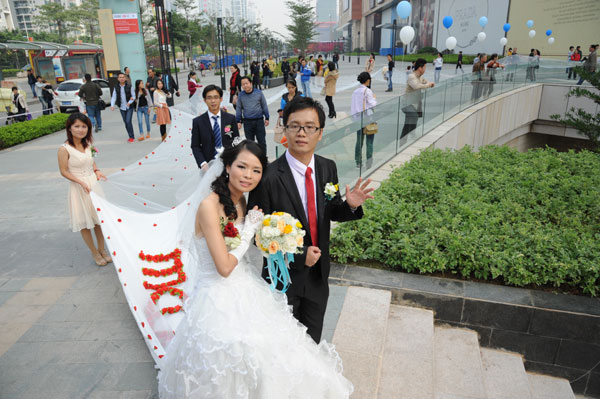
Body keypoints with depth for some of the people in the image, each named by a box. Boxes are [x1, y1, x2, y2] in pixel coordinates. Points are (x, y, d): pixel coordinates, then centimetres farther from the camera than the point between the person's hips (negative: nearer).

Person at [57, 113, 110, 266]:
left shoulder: (87, 144, 3)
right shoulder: (64, 149, -15)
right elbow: (64, 171, -12)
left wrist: (97, 171, 0)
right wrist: (81, 182, -21)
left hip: (93, 184, 6)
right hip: (79, 188, -6)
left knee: (99, 218, 12)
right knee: (84, 222, 7)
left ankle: (102, 249, 28)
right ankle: (94, 253, 21)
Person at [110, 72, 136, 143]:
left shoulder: (130, 87, -3)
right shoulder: (116, 88, 5)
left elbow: (133, 96, -2)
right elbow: (114, 97, 2)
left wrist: (130, 102, -20)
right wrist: (112, 105, -15)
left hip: (129, 107, -4)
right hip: (121, 108, 4)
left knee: (128, 121, -13)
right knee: (126, 123, 7)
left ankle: (131, 137, -4)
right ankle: (130, 136, 18)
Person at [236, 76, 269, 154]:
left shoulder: (259, 93, -2)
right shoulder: (241, 95, 2)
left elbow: (264, 106, 5)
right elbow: (239, 109, 10)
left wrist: (267, 118, 5)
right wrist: (238, 121, 7)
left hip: (259, 121, -1)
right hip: (247, 122, 1)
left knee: (262, 141, 2)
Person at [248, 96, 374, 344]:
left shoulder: (328, 168, -6)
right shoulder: (268, 177, -24)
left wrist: (350, 206, -17)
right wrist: (298, 256, -21)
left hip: (318, 273, 5)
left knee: (312, 339, 27)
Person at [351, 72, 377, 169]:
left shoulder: (355, 92, 6)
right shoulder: (368, 91, -11)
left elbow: (353, 106, 8)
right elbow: (372, 104, -12)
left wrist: (354, 116, 14)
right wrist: (374, 98, 6)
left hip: (358, 120, 6)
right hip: (368, 119, -6)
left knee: (359, 141, 12)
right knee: (369, 142, 0)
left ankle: (358, 162, 16)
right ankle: (369, 163, 1)